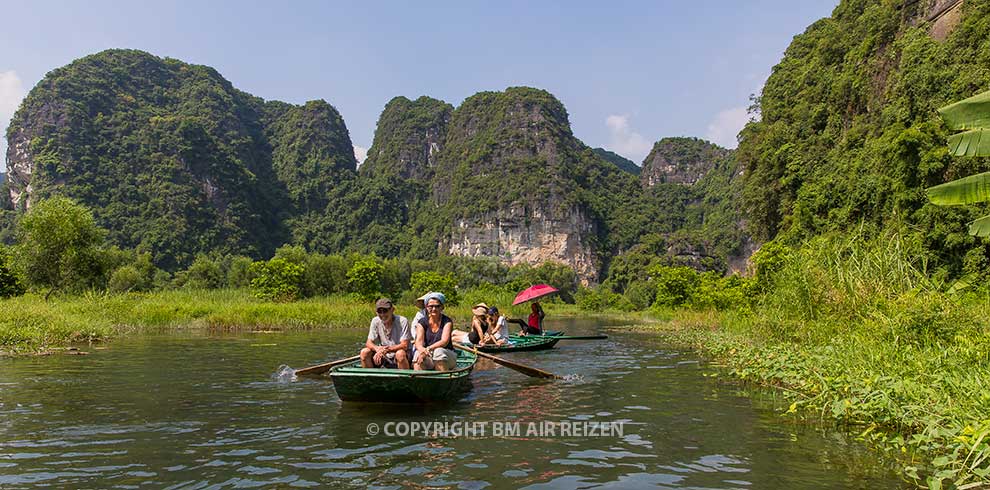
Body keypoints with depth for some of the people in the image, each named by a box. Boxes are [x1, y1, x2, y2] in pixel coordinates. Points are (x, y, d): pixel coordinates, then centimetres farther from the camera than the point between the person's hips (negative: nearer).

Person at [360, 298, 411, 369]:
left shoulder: (402, 321, -16)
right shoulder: (375, 321, -2)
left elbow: (404, 346, -21)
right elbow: (369, 343, -2)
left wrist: (387, 349, -36)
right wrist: (377, 348, -26)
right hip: (385, 358, 4)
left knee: (400, 353, -36)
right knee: (364, 353, -15)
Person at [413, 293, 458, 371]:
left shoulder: (447, 321, -3)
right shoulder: (422, 323, 3)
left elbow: (444, 341, -17)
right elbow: (418, 342, -10)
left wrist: (428, 349, -33)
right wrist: (422, 349, -36)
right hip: (429, 357, 1)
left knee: (439, 351, -34)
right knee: (418, 353, -30)